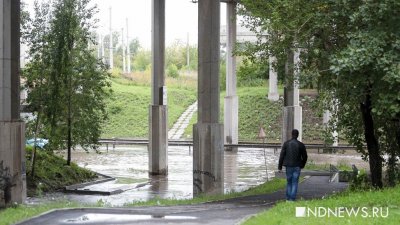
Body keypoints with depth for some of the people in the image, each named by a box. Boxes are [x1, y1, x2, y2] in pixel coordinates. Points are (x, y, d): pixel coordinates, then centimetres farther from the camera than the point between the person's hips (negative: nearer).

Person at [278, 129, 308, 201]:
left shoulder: (286, 144, -4)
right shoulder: (301, 145, -5)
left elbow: (282, 155, -4)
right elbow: (305, 156, 2)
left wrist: (280, 166, 1)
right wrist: (302, 165, 20)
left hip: (289, 166, 1)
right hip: (297, 166, -1)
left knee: (289, 182, 14)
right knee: (295, 182, 3)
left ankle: (288, 197, 12)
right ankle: (292, 198, -1)